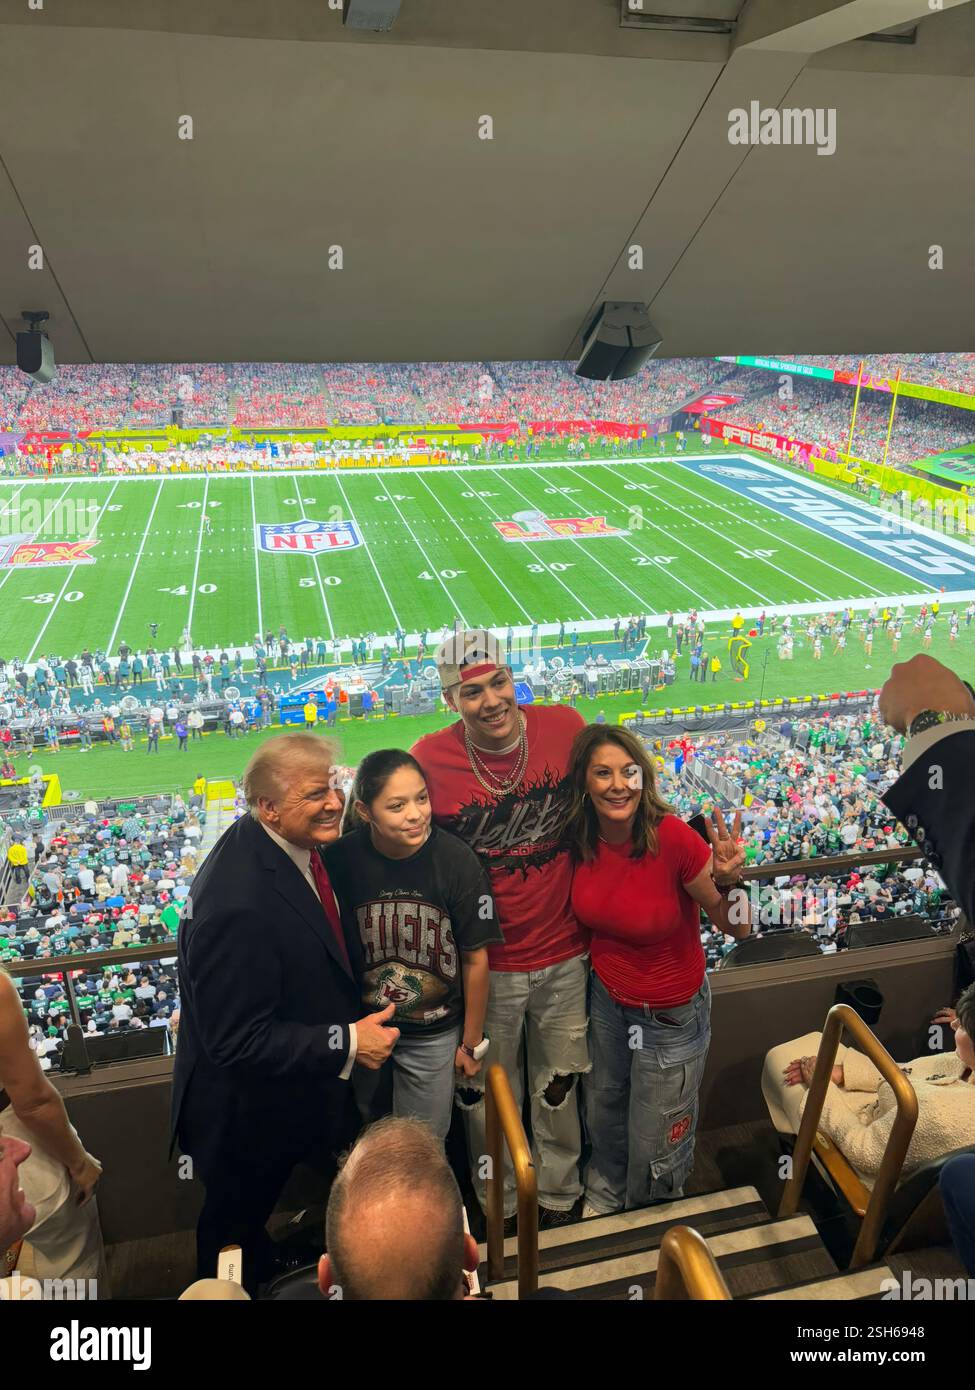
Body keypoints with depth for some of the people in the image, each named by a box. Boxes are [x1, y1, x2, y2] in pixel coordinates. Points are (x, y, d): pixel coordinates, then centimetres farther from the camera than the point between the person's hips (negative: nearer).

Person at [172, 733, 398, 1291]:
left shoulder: (294, 845, -10)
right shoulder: (240, 902, -38)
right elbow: (236, 1041, -32)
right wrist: (347, 1042, -28)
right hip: (247, 1113, -7)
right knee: (235, 1224, 23)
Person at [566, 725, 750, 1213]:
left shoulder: (673, 838, -30)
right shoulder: (579, 838, -15)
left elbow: (736, 928, -21)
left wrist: (726, 880, -38)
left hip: (669, 1010, -4)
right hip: (607, 995, 4)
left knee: (653, 1141, 17)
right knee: (603, 1111, 28)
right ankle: (604, 1195, 60)